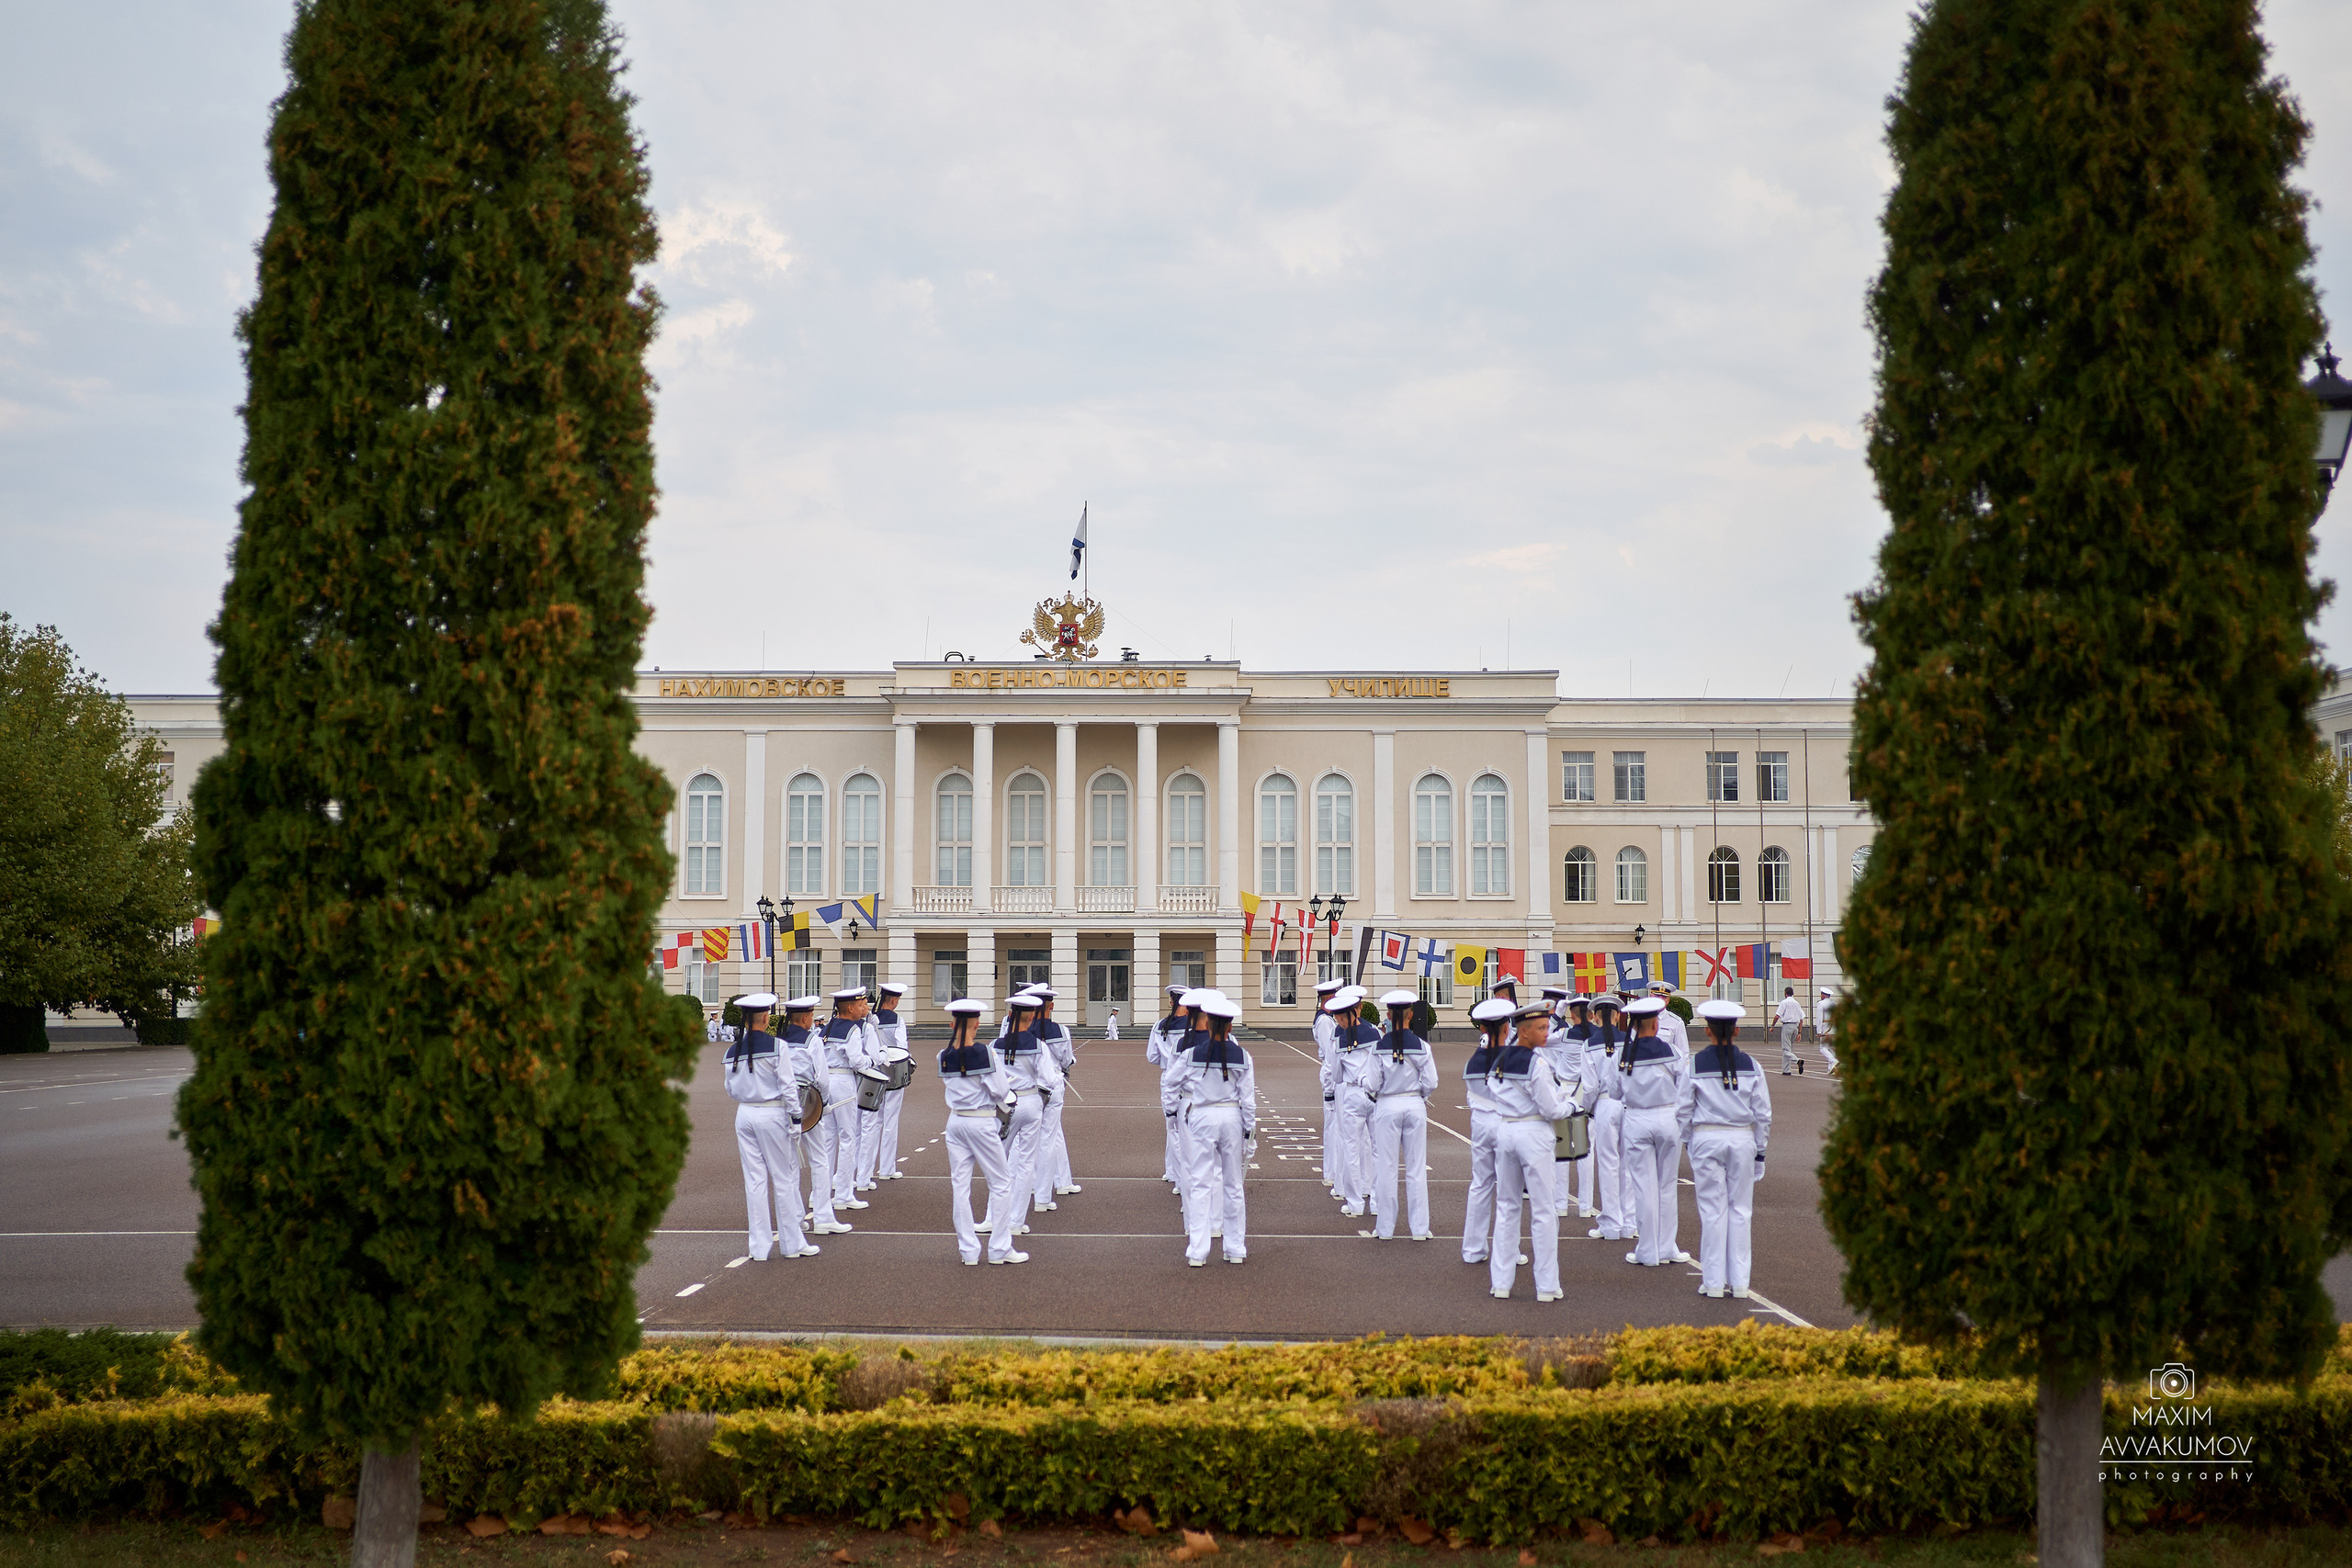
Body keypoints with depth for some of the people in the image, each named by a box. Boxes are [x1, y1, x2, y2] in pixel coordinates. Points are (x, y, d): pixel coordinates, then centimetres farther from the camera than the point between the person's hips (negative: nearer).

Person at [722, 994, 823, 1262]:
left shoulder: (732, 1051, 2)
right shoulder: (776, 1046, -12)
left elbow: (731, 1091, 10)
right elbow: (788, 1086, -12)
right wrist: (796, 1118, -6)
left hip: (744, 1115, 4)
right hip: (772, 1114, -4)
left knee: (754, 1179, 8)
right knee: (783, 1178, 6)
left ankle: (760, 1246, 10)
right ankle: (792, 1243, 13)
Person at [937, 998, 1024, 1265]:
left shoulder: (944, 1057, 0)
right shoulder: (985, 1053, -15)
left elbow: (948, 1084, 10)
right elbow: (1000, 1090, -14)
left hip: (955, 1121, 5)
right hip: (982, 1122, -5)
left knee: (959, 1185, 8)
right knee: (1000, 1184, 7)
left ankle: (968, 1250, 10)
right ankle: (1000, 1249, 8)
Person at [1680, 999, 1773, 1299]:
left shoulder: (1696, 1065, -5)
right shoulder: (1750, 1065, 0)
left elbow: (1683, 1110, -1)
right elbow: (1763, 1112, 3)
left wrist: (1688, 1140, 14)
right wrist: (1759, 1150, 12)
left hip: (1706, 1139, -1)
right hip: (1742, 1139, 1)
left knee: (1712, 1210, 4)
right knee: (1740, 1210, 8)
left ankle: (1713, 1282, 7)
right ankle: (1739, 1282, 10)